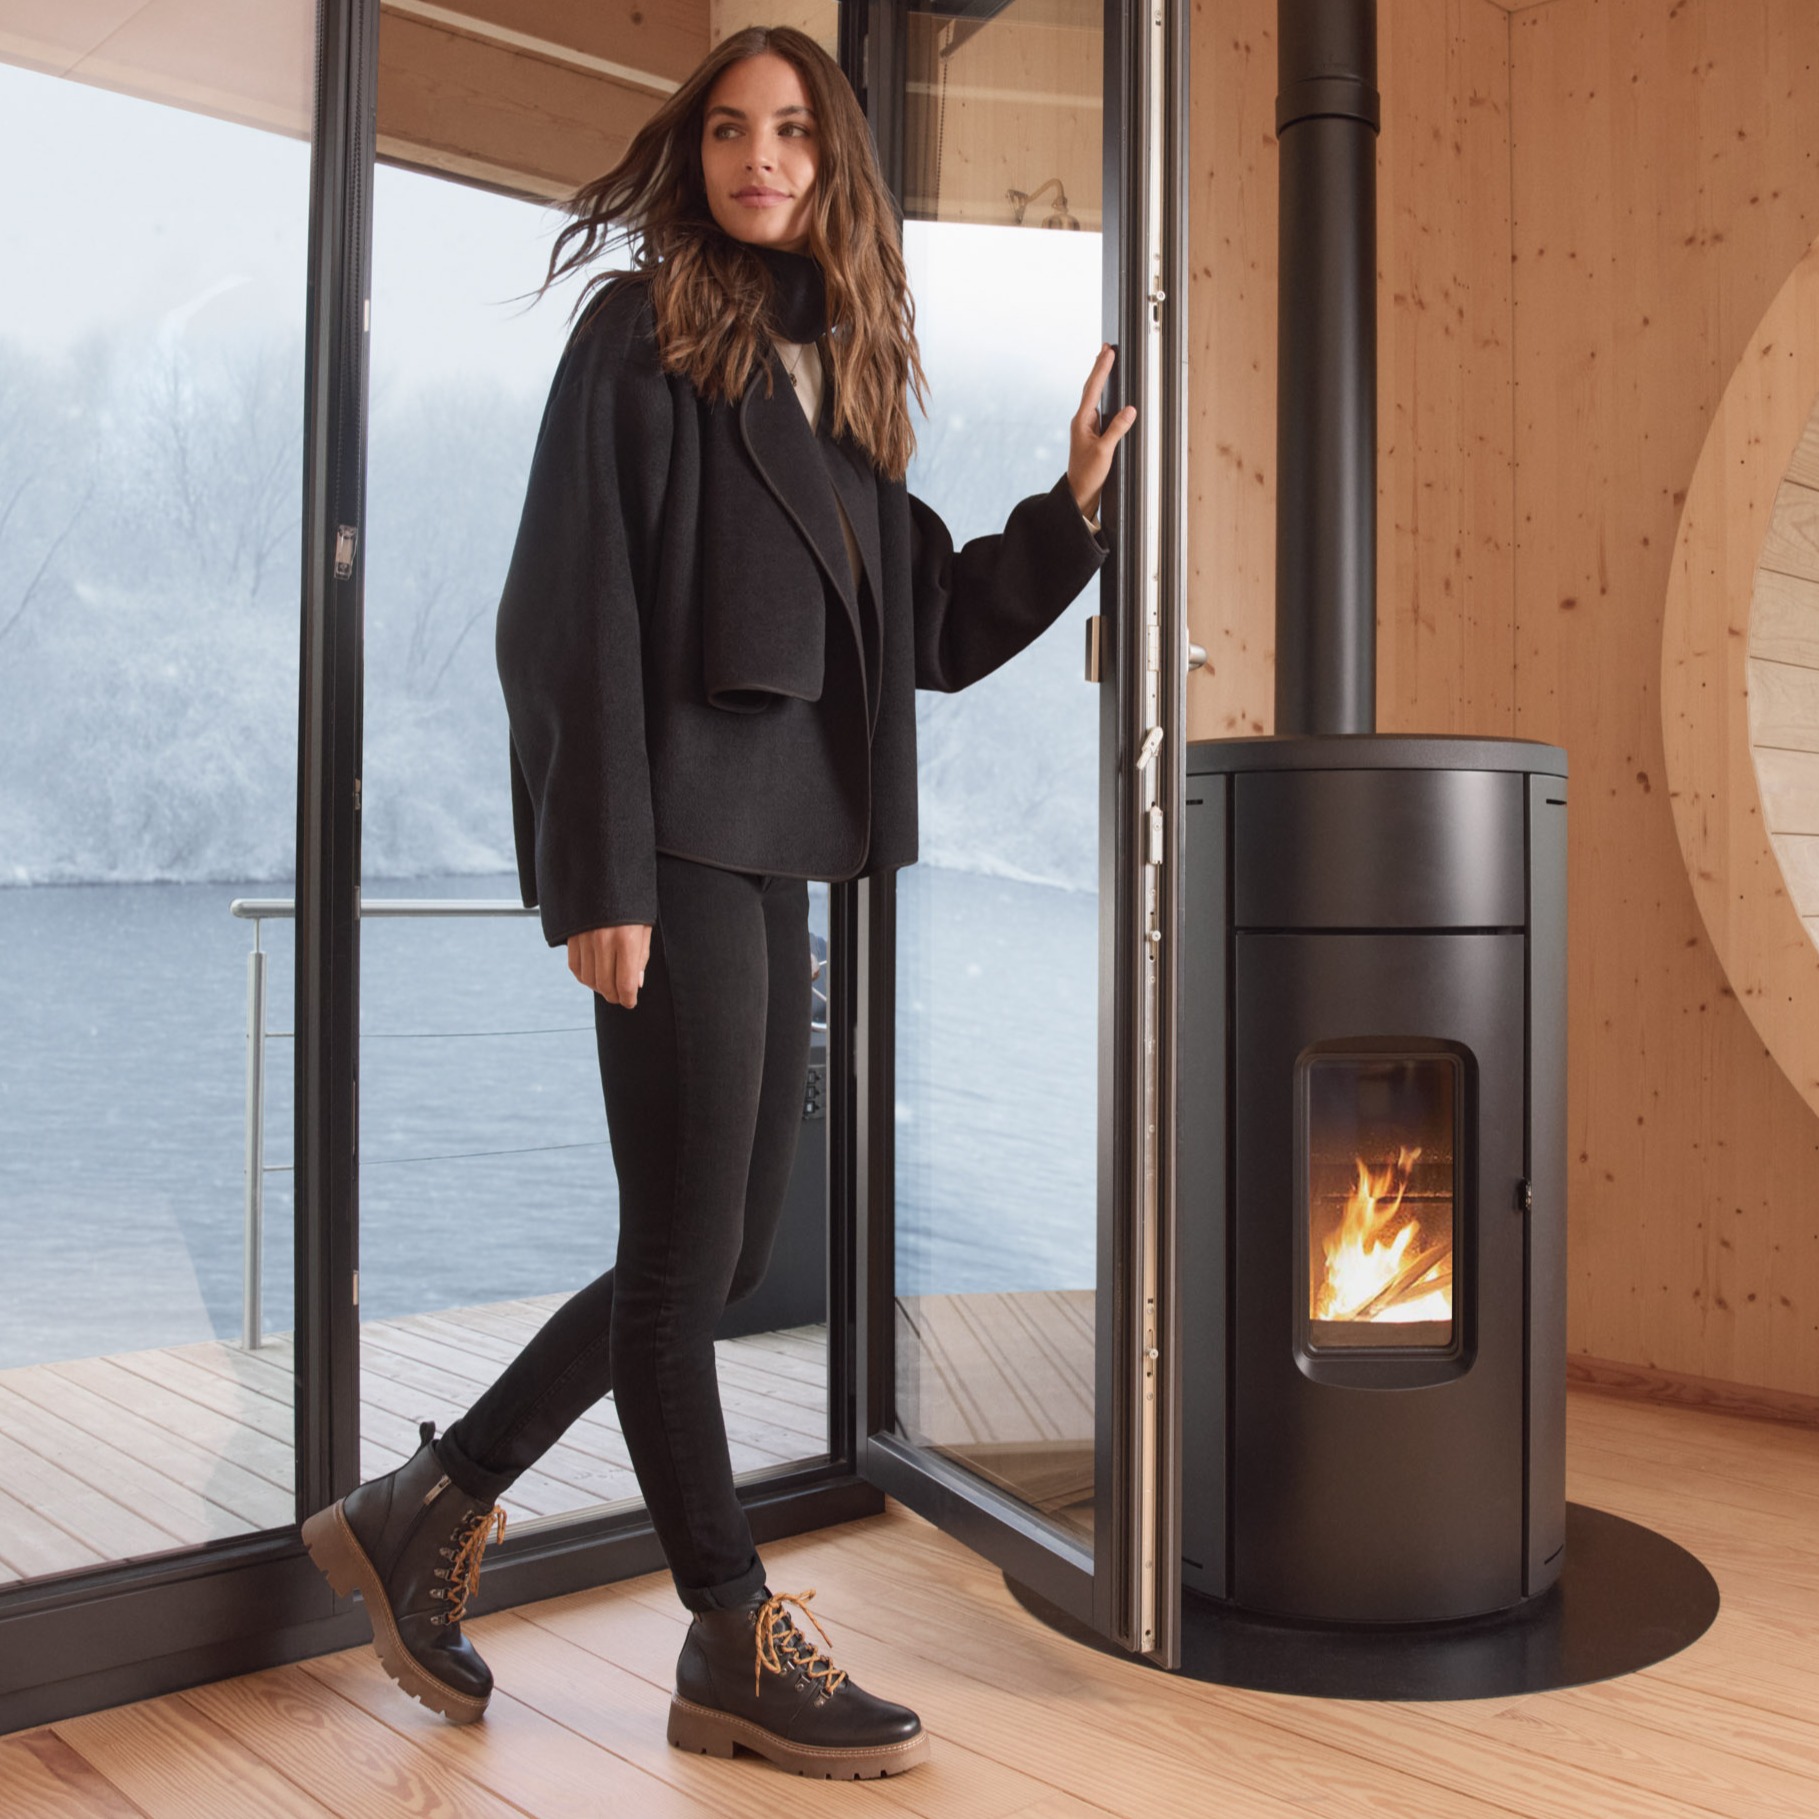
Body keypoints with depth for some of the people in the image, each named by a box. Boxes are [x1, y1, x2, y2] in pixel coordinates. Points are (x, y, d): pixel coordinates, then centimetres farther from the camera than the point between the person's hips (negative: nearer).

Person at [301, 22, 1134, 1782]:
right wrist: (600, 875, -17)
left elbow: (927, 630, 19)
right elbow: (573, 611, -10)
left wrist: (1072, 509, 8)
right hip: (673, 841, -8)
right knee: (686, 1249, 0)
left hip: (770, 847, 8)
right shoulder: (640, 332, -1)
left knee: (721, 1249, 11)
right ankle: (737, 1645, 15)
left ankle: (426, 1513, 25)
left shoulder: (838, 369, 19)